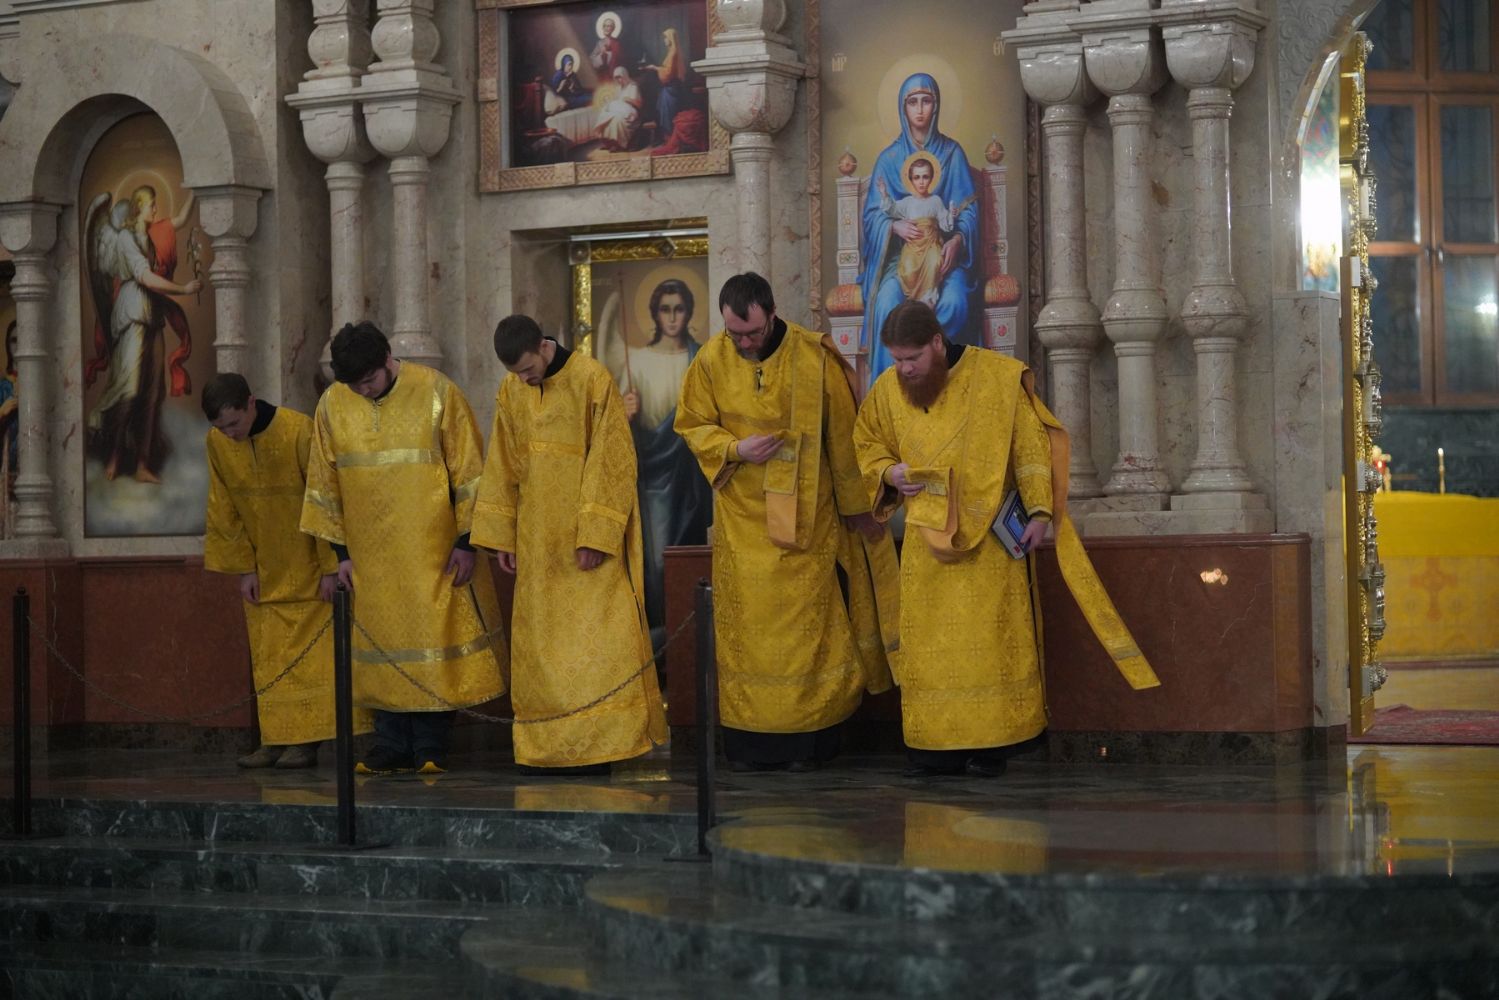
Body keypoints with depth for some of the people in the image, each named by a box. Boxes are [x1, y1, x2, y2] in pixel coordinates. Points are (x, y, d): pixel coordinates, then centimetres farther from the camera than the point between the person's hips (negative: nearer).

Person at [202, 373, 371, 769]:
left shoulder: (299, 432, -22)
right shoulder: (217, 442, -6)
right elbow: (225, 511, 3)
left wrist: (331, 567, -15)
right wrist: (243, 567, -1)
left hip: (309, 568, -5)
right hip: (266, 571, 5)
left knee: (311, 655, -4)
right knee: (269, 658, 5)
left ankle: (308, 740, -2)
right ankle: (276, 739, 8)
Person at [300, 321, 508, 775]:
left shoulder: (436, 392, -10)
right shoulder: (332, 405, -1)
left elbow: (468, 470, -6)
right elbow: (325, 483, 7)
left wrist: (465, 541, -9)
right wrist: (341, 551, 4)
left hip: (432, 550, -3)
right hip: (371, 554, 3)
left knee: (432, 634, 0)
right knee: (381, 642, 5)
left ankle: (431, 745, 6)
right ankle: (393, 743, 13)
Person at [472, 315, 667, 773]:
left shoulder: (592, 381, -10)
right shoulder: (510, 392, 6)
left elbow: (612, 462, -12)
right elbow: (502, 468, 13)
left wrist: (593, 536, -15)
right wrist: (502, 535, 9)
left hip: (589, 538, -5)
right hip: (537, 542, 5)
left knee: (594, 640, -6)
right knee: (539, 645, 5)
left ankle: (596, 743, -1)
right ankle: (546, 748, 10)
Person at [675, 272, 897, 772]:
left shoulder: (814, 359, -11)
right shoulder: (711, 361, -5)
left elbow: (841, 438, -2)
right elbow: (692, 425, 7)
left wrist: (857, 508, 7)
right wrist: (735, 449, -14)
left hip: (805, 515, -2)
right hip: (742, 518, 2)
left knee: (807, 622, 0)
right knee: (746, 623, 2)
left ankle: (808, 738, 7)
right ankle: (750, 742, 8)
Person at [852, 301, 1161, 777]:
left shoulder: (997, 378, -7)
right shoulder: (888, 390, 1)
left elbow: (1031, 446, -3)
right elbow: (867, 444, 16)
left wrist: (1039, 511, -9)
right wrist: (888, 472, -5)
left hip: (989, 534, -3)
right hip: (926, 538, 3)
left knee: (989, 639, -4)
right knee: (930, 645, 1)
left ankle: (990, 745, 1)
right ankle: (937, 745, 6)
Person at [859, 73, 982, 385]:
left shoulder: (952, 154, 9)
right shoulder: (889, 158, 9)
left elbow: (968, 208, 4)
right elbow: (873, 212, 5)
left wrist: (957, 239, -17)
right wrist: (895, 225, -19)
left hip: (944, 250, 0)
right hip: (899, 252, 0)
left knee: (954, 302, -34)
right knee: (887, 302, -33)